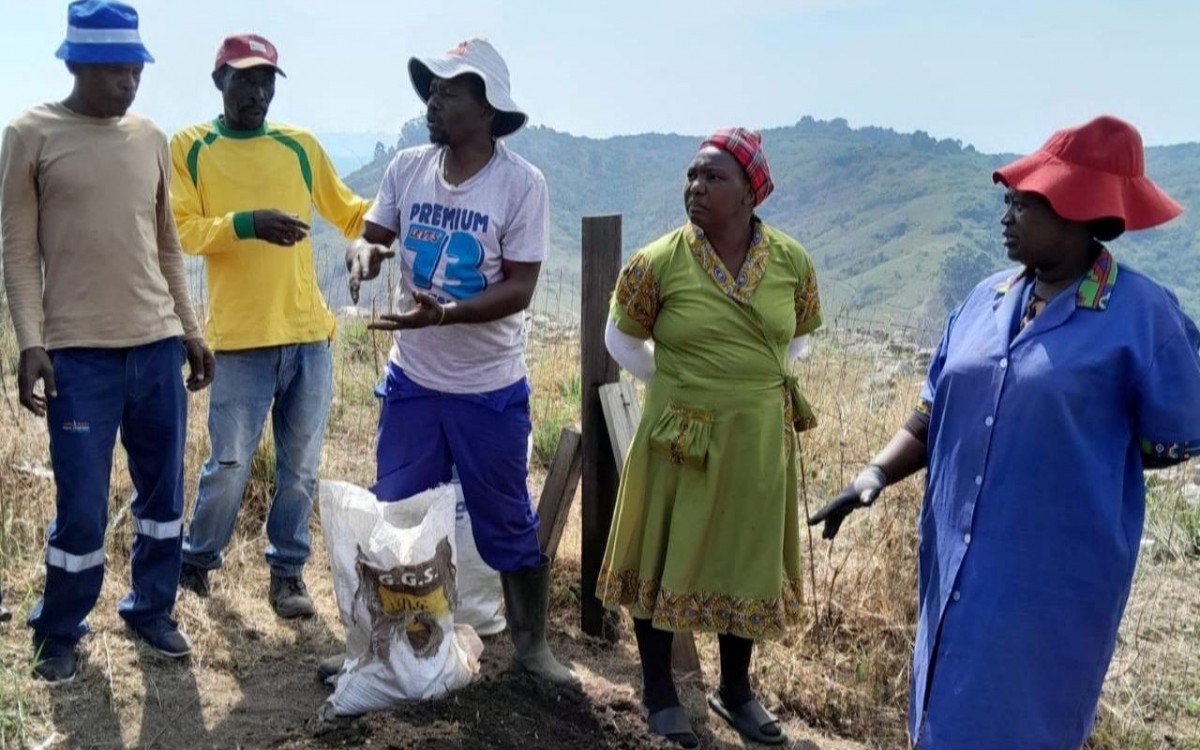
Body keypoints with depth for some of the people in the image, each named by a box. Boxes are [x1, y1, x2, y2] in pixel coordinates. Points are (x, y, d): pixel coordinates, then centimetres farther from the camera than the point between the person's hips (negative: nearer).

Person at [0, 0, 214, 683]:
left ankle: (152, 611, 28)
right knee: (82, 507, 0)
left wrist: (190, 331, 14)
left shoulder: (152, 139, 11)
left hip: (159, 346, 5)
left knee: (164, 494, 10)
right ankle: (58, 633, 21)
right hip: (79, 353, -4)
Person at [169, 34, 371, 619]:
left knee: (300, 466, 8)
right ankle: (195, 562, 25)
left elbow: (351, 216, 16)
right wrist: (247, 222, -22)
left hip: (309, 334, 3)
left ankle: (287, 573, 22)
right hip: (241, 338, -3)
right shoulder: (190, 146, 3)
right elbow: (181, 231, -8)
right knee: (229, 464, 1)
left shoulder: (300, 145, 10)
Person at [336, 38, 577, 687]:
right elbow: (371, 236, 4)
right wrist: (364, 252, -21)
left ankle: (532, 646, 29)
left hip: (490, 390, -4)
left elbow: (519, 290, -16)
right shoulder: (408, 167, -2)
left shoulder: (521, 183, -14)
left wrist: (442, 312, -30)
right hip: (411, 379, 4)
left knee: (508, 525, 10)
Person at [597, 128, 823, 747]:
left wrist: (755, 383, 6)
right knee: (664, 557, 10)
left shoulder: (791, 260, -5)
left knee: (747, 560, 15)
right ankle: (657, 689, 30)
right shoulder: (656, 263, -12)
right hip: (678, 438, -2)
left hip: (758, 440, 3)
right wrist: (674, 384, 2)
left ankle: (735, 689, 35)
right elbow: (622, 340, 4)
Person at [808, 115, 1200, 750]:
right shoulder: (985, 300, 4)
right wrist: (876, 473, -8)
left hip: (1056, 576, -5)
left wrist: (1080, 453, 2)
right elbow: (933, 416, 6)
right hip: (957, 561, 6)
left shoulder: (1141, 314, -13)